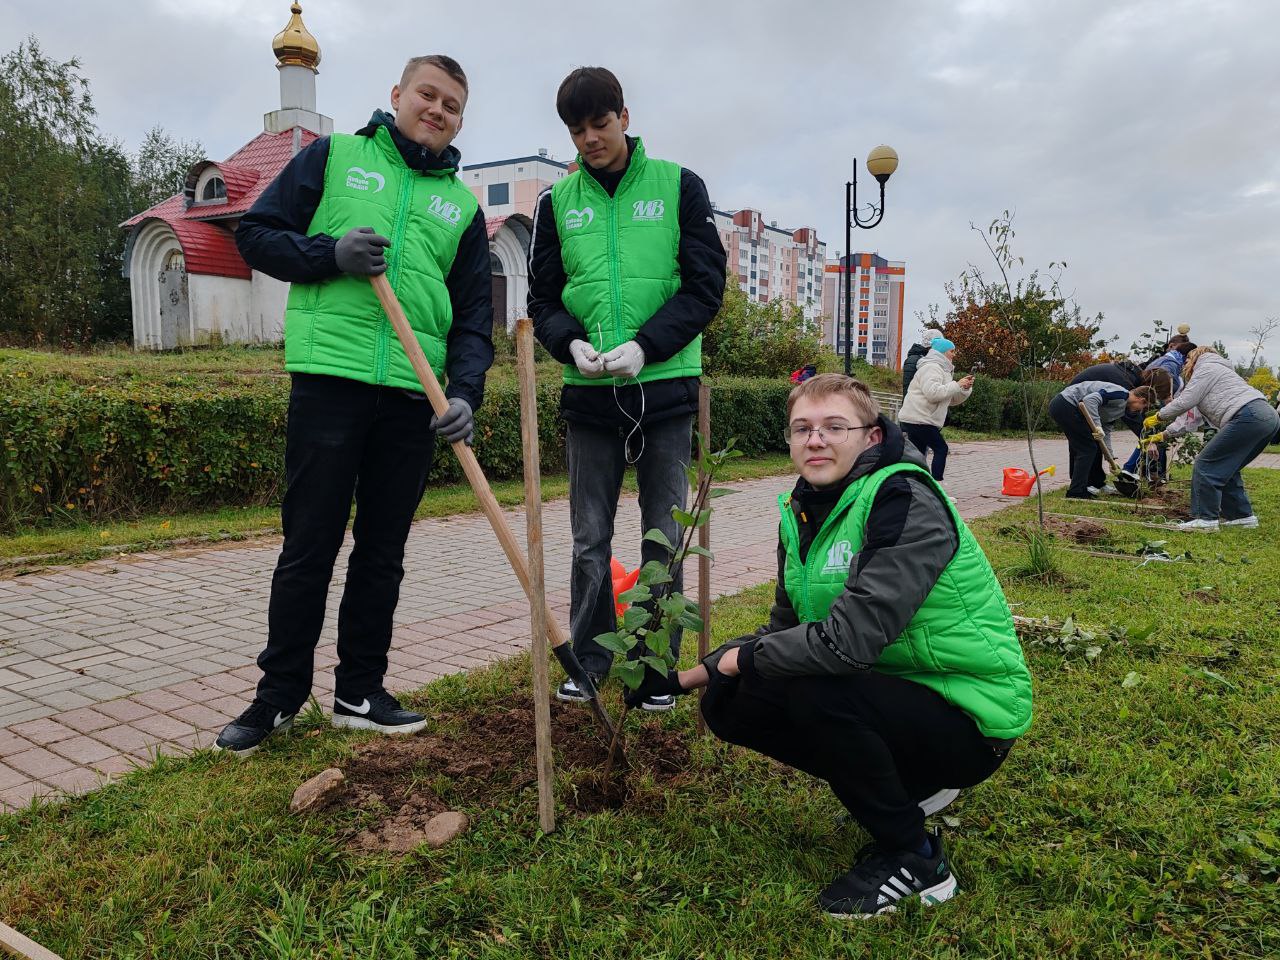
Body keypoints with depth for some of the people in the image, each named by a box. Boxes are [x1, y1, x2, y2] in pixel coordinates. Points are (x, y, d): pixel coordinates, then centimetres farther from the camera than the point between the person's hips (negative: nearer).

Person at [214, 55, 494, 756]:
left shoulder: (463, 206, 16)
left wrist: (466, 393, -6)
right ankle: (279, 694, 18)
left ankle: (359, 692, 22)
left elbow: (473, 317, 10)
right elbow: (257, 234, 7)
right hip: (329, 379, -3)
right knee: (308, 546, 2)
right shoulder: (333, 156, 10)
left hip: (414, 396, 3)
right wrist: (331, 254, -11)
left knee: (383, 552, 9)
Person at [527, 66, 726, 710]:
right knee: (589, 538, 8)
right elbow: (543, 299, 9)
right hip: (589, 392, 2)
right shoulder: (557, 202, 9)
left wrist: (645, 346, -16)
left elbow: (706, 286, -3)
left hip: (665, 387, -1)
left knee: (664, 536, 6)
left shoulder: (679, 186, 3)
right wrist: (572, 343, -13)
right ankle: (588, 656, 24)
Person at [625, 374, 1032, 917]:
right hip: (891, 692, 8)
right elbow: (784, 631, 10)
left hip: (971, 721, -8)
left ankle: (915, 860, -6)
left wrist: (742, 658, -17)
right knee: (730, 705, -2)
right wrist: (682, 678, 4)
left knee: (816, 693, -32)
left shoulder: (906, 504, -23)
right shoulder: (803, 513, 2)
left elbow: (850, 638, -33)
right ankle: (908, 786, 13)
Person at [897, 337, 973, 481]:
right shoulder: (931, 368, -10)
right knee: (941, 448, -7)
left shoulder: (942, 369, 24)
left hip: (914, 420, 10)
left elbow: (952, 400, 22)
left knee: (919, 454, 9)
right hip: (919, 419, -10)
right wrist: (957, 385, -18)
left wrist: (965, 388, 5)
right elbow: (932, 392, -27)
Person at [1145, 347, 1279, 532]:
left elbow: (1185, 402, -2)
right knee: (1226, 469, 19)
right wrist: (1165, 435, 34)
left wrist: (1158, 416, 13)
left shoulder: (1206, 367, 8)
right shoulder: (1216, 370, 36)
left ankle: (1206, 519, -7)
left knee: (1206, 466, -7)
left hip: (1248, 417, -10)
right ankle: (1242, 515, 22)